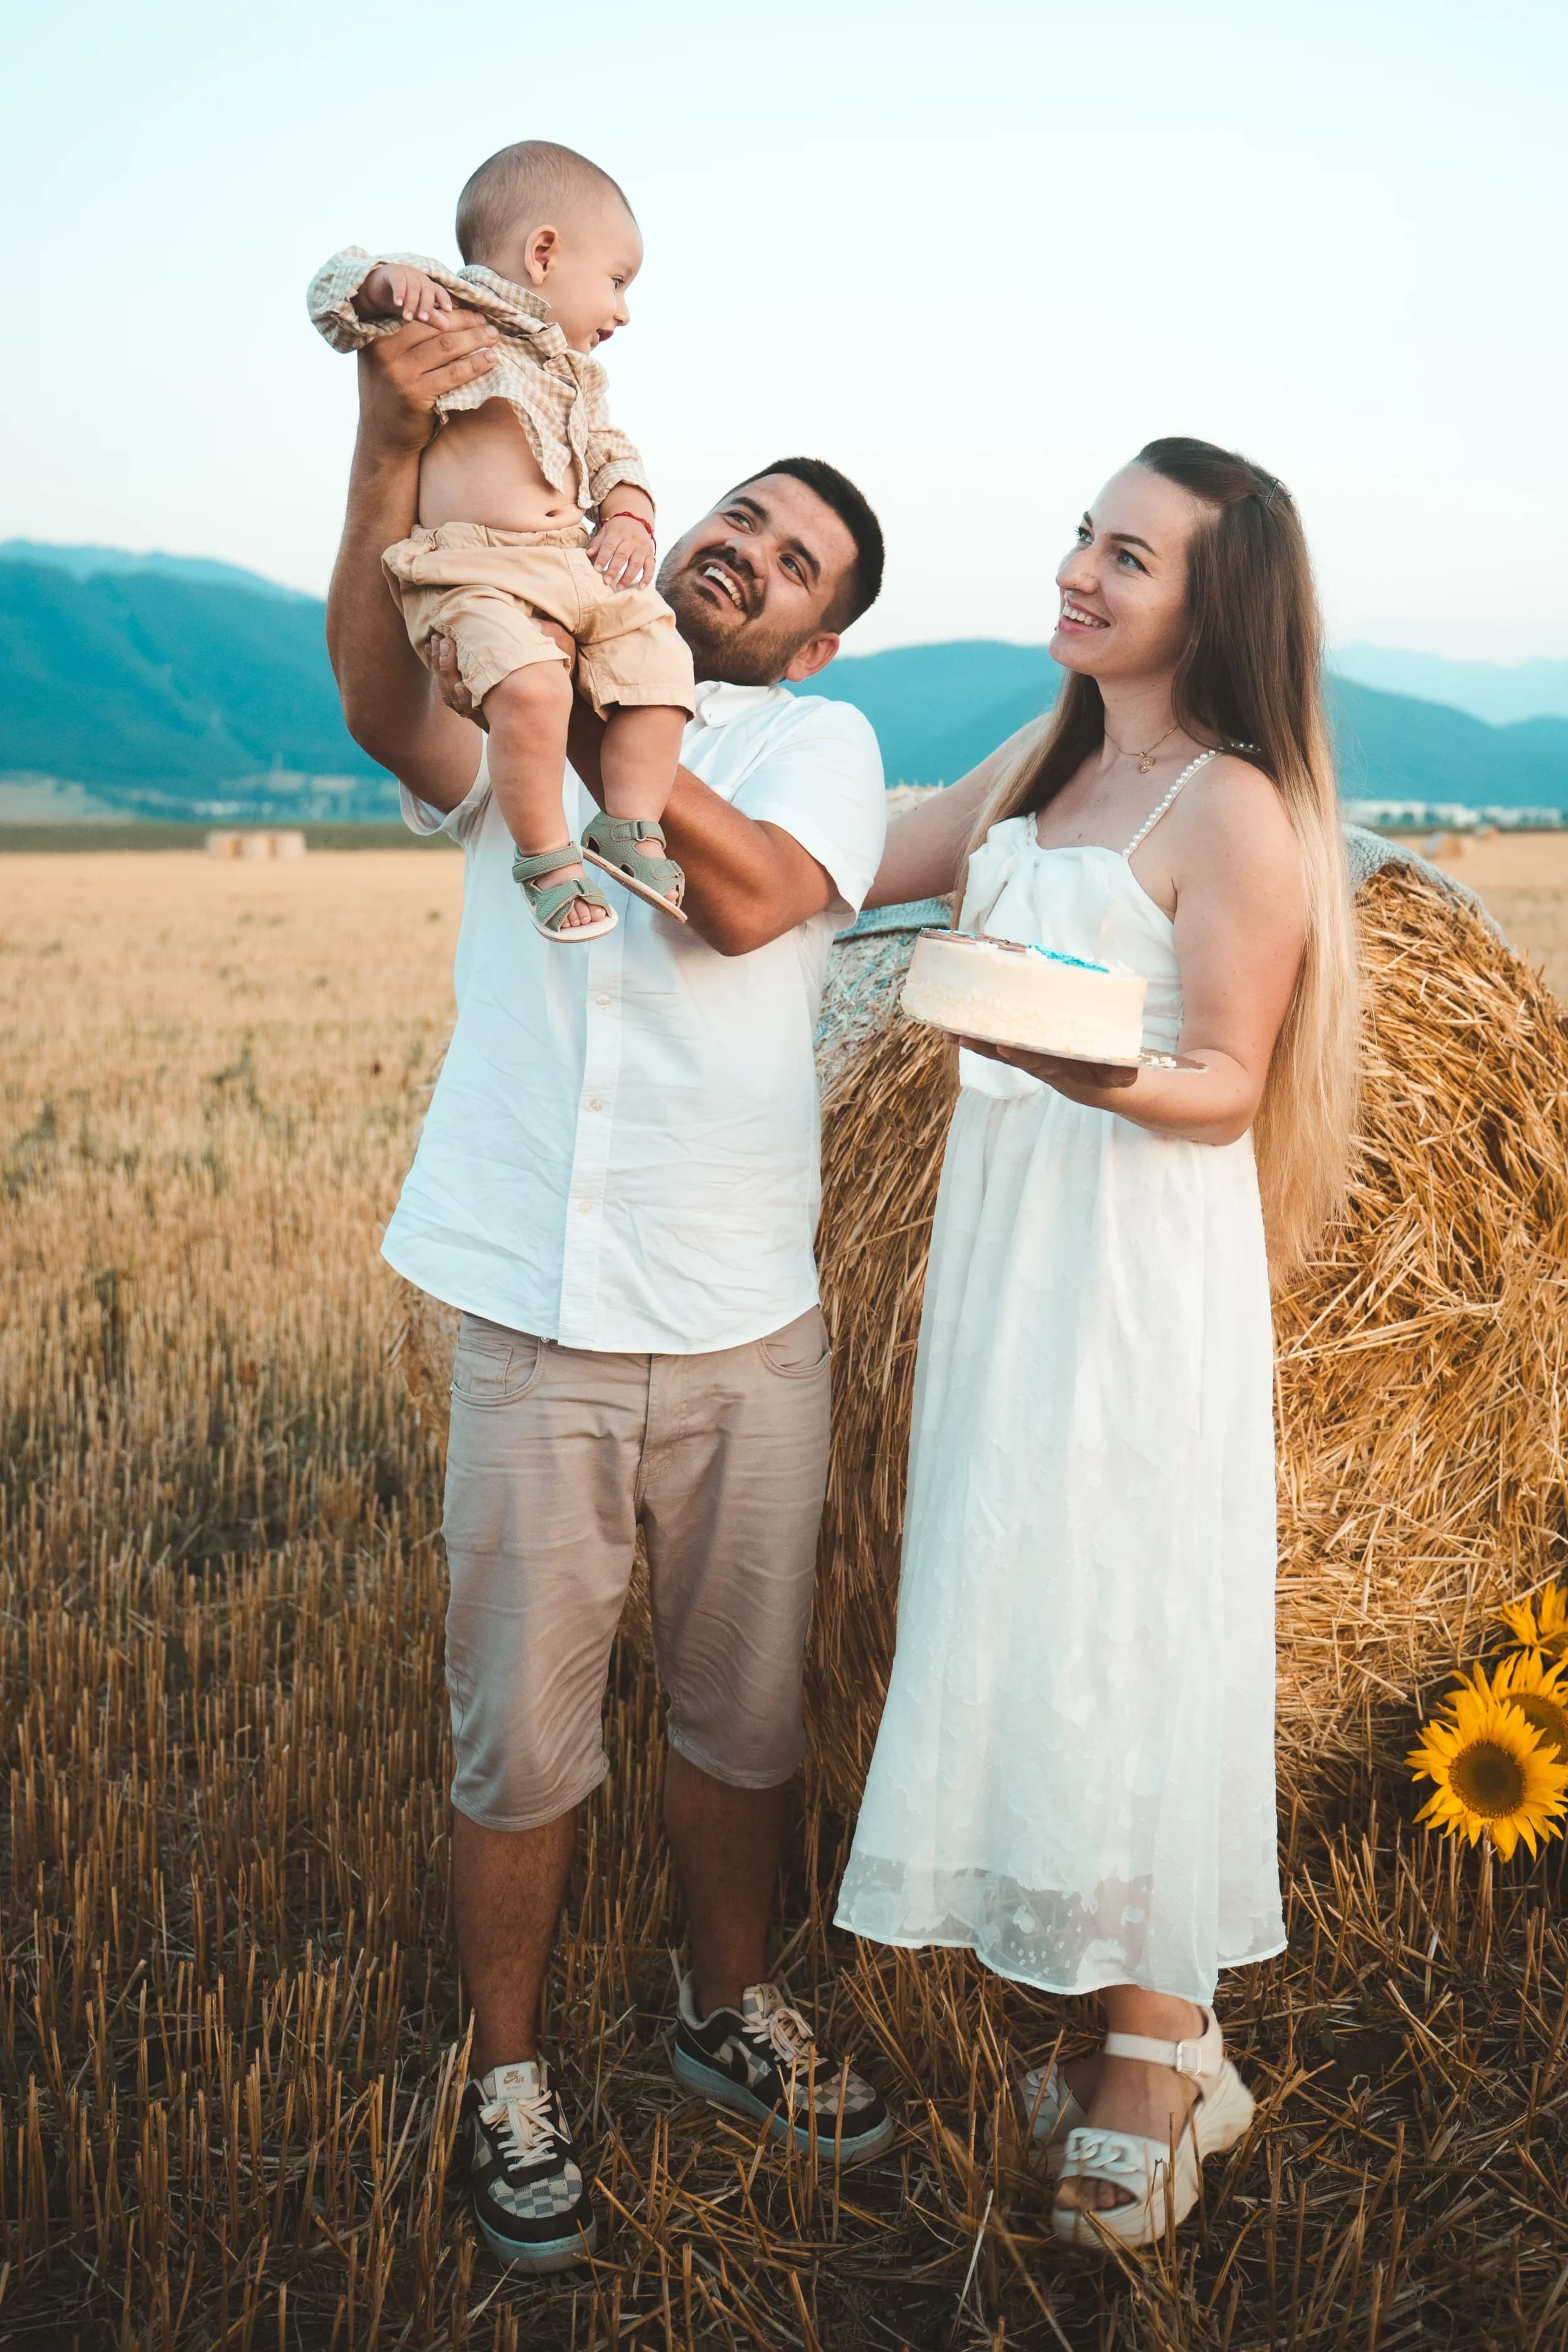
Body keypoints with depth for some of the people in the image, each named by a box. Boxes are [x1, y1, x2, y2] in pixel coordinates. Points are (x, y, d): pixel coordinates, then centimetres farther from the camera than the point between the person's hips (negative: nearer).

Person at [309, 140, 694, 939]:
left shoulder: (577, 378, 29)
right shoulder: (441, 314, 6)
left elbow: (612, 455, 29)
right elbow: (332, 292, 3)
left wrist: (628, 519, 8)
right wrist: (387, 279, -19)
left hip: (581, 565, 8)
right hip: (474, 571, -8)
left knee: (659, 661, -6)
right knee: (530, 686, -30)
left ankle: (630, 826, 6)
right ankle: (546, 858, -16)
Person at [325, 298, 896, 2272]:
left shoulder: (822, 740, 6)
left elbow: (747, 896, -15)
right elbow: (380, 697, -16)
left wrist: (590, 708, -19)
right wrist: (393, 445, -28)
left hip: (749, 1331, 1)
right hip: (534, 1318, -1)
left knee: (743, 1707, 15)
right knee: (523, 1737, 6)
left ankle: (729, 2011, 39)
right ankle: (507, 2073, 28)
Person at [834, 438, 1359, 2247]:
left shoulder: (1235, 810, -11)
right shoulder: (1038, 764, 12)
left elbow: (1226, 1088, -12)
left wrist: (1103, 1074, -32)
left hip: (1146, 1262, -8)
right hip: (1001, 1237, 8)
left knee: (1118, 1624, -3)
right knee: (1016, 1608, 10)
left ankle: (1158, 2055, 15)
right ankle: (1133, 2025, 24)